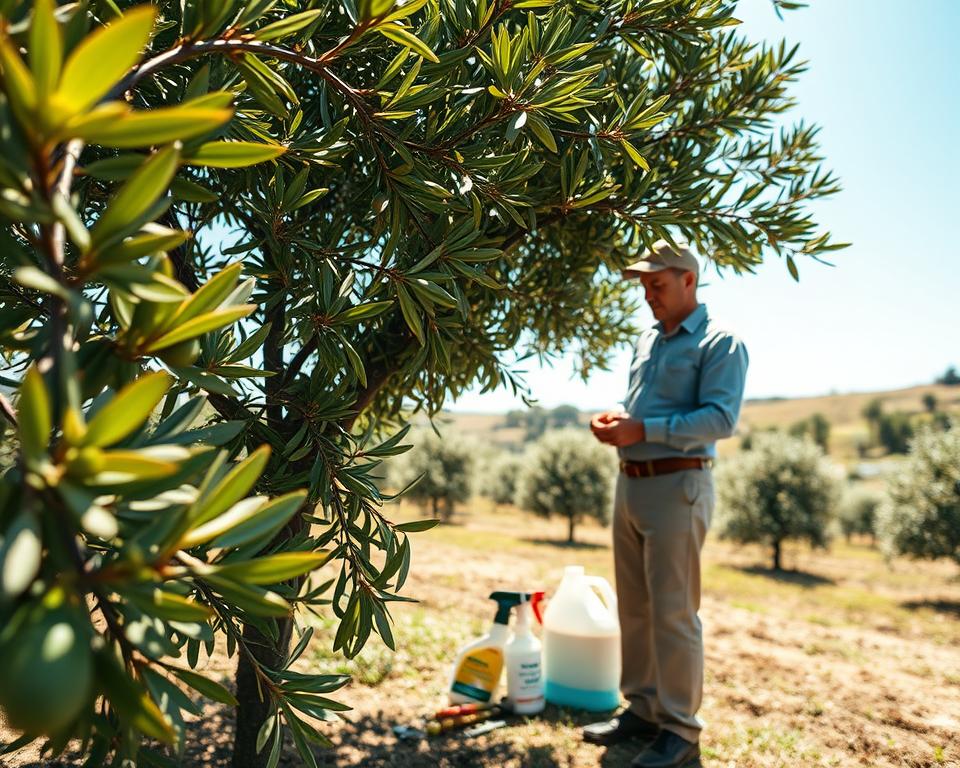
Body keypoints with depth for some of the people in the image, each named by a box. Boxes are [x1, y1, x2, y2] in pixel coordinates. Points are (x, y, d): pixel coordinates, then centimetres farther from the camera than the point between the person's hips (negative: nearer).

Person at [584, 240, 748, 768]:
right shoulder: (646, 340, 18)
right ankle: (642, 708, 27)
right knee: (634, 606, 13)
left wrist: (643, 430, -21)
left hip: (677, 486, -8)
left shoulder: (719, 343, -6)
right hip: (630, 483, 8)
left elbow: (721, 418, -17)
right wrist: (614, 422, 2)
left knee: (673, 610, -2)